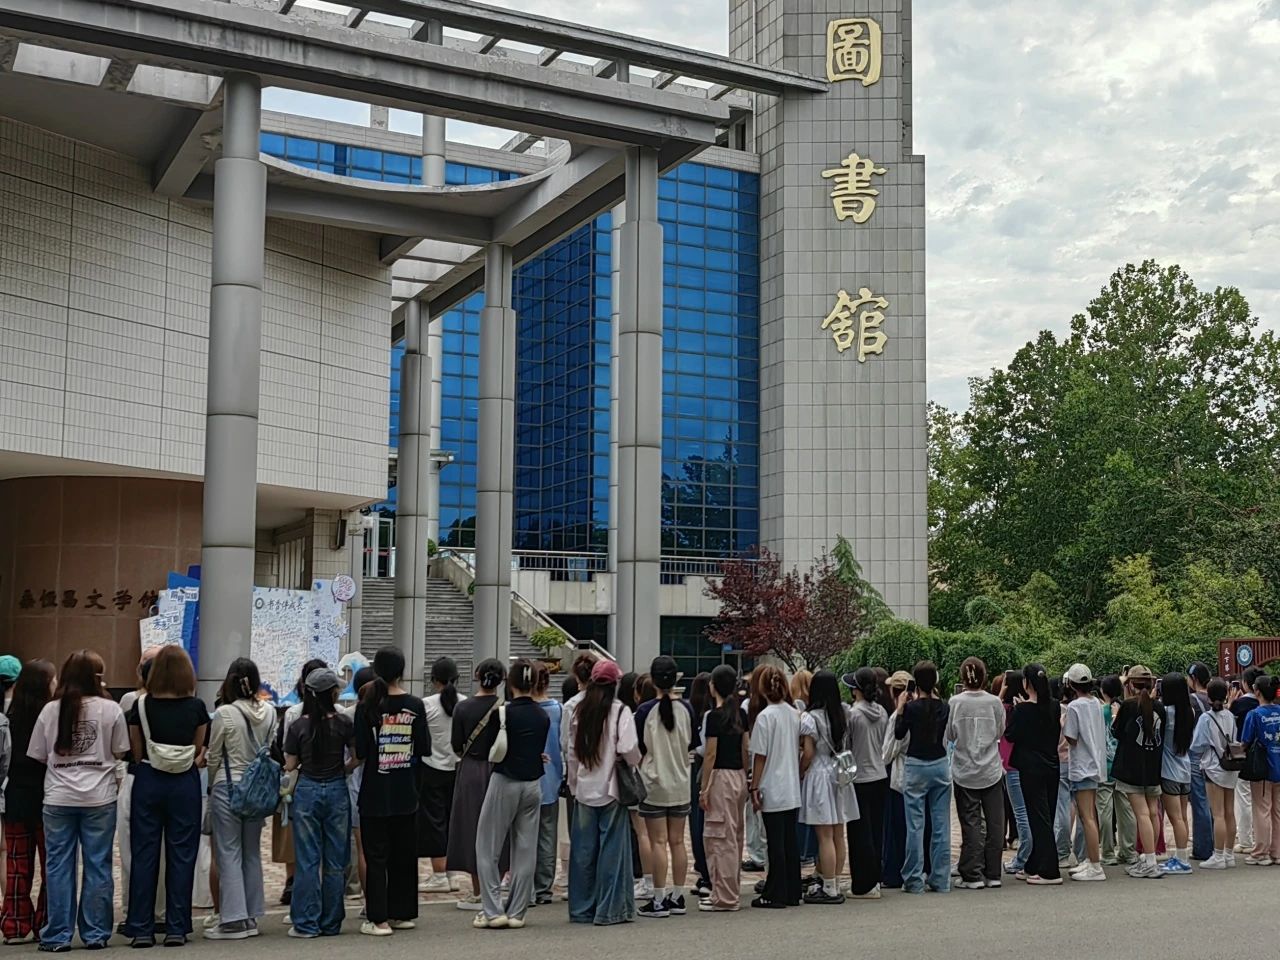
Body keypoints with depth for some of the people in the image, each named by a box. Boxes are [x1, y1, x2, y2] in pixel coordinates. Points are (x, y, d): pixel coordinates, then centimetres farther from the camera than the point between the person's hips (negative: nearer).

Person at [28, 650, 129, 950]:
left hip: (58, 799, 1)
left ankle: (58, 935, 10)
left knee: (58, 866, 7)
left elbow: (38, 756, 5)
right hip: (99, 798, -1)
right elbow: (119, 753, 2)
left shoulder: (50, 710, -1)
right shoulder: (110, 709, -6)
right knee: (97, 866, 6)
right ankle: (95, 933, 10)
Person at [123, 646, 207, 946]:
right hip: (185, 784, 0)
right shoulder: (197, 707, -5)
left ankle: (141, 929, 8)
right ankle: (176, 928, 6)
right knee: (181, 854, 5)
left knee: (144, 854, 6)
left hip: (147, 781, 0)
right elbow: (199, 752, 1)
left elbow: (136, 752, 1)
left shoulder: (141, 705, -4)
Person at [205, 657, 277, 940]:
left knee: (229, 853, 1)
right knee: (252, 852, 13)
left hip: (228, 786, -5)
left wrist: (213, 783, 12)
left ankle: (234, 919, 0)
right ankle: (251, 917, 17)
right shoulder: (268, 712, -2)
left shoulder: (224, 714, -14)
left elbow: (213, 756, -4)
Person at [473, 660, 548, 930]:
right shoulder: (543, 716, 2)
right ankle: (516, 912, 10)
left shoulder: (503, 712, -12)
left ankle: (493, 910, 1)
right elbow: (541, 750, 9)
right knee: (525, 850, 8)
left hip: (505, 783, -5)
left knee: (488, 848, 5)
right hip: (533, 784, 5)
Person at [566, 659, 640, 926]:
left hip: (584, 789, 5)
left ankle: (581, 908, 17)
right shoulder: (620, 712, -10)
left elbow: (572, 753, 8)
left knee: (583, 850, 10)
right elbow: (629, 750, -17)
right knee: (612, 848, 2)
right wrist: (635, 764, 4)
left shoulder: (580, 711, 5)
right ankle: (609, 909, 4)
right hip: (611, 788, -5)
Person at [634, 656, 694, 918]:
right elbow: (691, 744, 9)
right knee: (677, 841, 10)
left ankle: (659, 901, 1)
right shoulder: (686, 708, -2)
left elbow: (639, 750, -7)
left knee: (658, 842, -1)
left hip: (654, 782, -4)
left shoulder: (645, 710, -12)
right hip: (680, 782, 4)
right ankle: (677, 898, 15)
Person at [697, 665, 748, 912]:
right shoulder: (740, 713, 8)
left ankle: (724, 898, 2)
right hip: (739, 776, 8)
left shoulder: (713, 716, -13)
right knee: (735, 836, 14)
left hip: (721, 777, -8)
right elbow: (746, 749, 10)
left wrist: (703, 788, -10)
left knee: (721, 838, -2)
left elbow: (710, 755, -14)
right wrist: (745, 779, 17)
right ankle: (732, 891, 23)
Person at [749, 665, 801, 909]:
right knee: (791, 841, 11)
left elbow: (760, 756, -11)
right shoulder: (795, 714, 5)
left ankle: (775, 895, 3)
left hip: (773, 790, -6)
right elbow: (799, 751, 11)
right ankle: (792, 893, 17)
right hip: (793, 789, 6)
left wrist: (754, 787, -6)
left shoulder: (765, 716, -13)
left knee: (776, 842, -1)